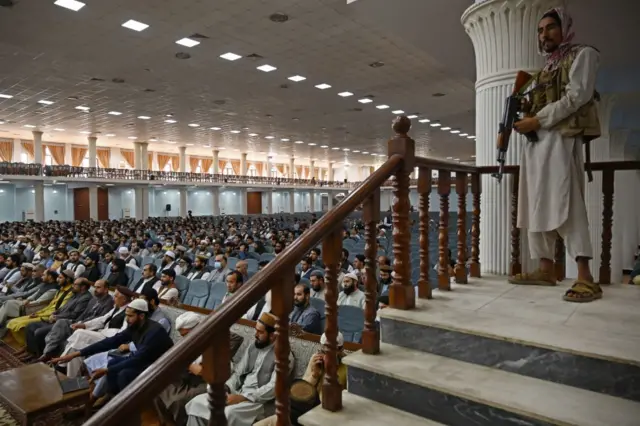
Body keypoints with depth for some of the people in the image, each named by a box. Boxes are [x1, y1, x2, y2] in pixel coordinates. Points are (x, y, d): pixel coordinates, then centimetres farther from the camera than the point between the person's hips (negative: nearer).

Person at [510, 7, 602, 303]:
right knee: (537, 206, 2)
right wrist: (522, 117, -1)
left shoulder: (582, 55, 7)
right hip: (535, 142, 8)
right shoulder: (543, 72, 27)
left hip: (560, 137, -8)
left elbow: (578, 95, -8)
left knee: (564, 203, -18)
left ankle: (585, 277, -19)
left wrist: (538, 120, -13)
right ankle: (546, 269, 5)